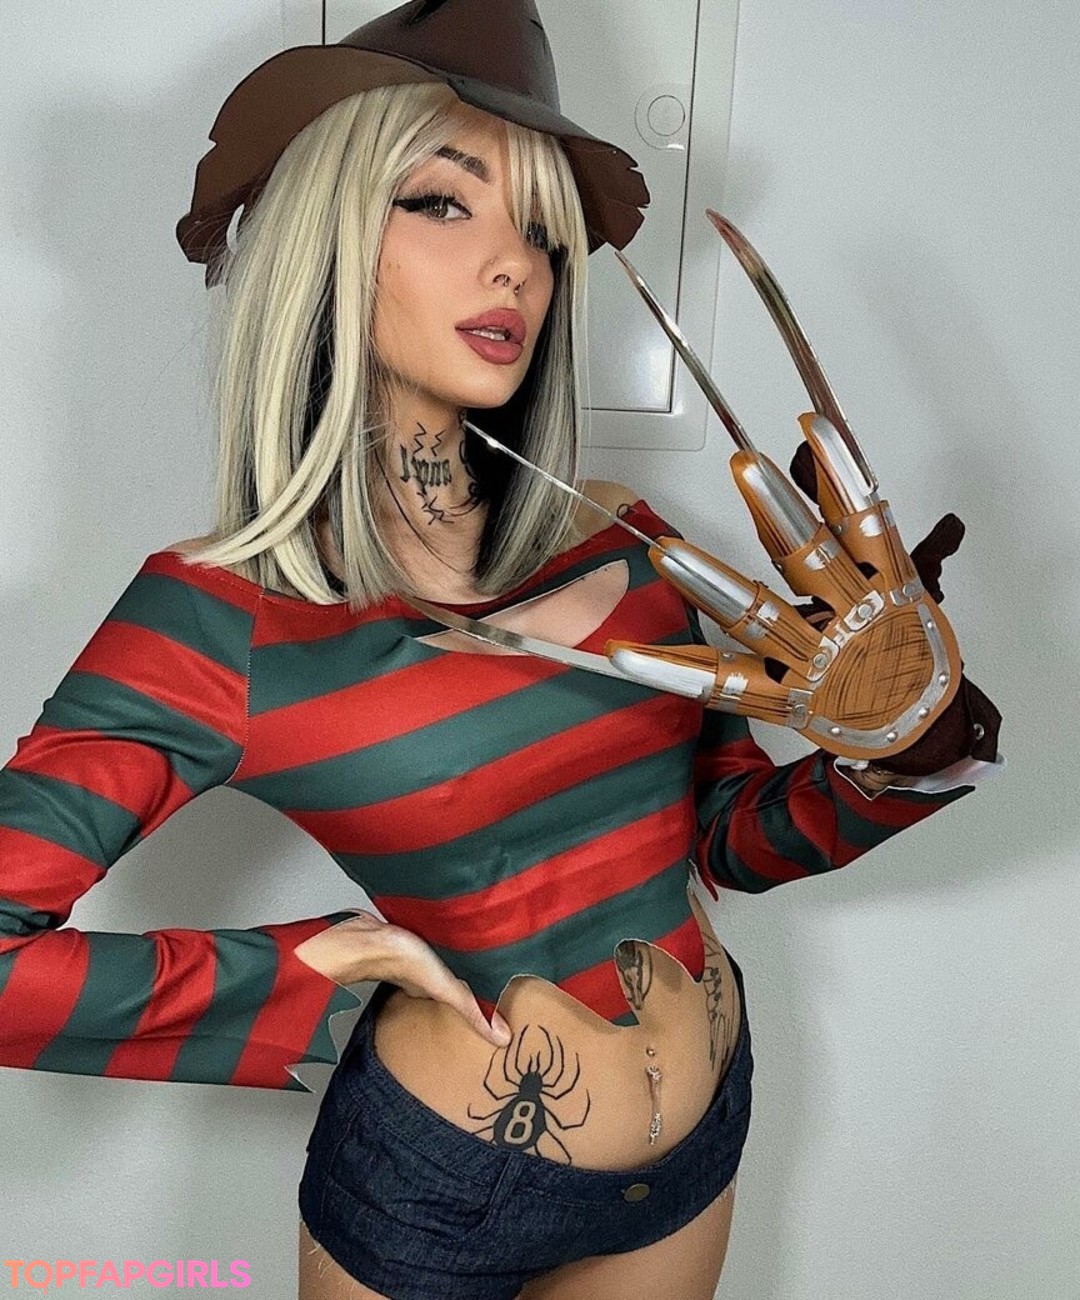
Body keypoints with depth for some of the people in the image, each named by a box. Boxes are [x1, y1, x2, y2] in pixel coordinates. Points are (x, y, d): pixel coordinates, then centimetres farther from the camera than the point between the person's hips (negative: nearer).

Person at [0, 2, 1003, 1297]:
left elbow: (733, 834, 0)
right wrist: (326, 963, -17)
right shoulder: (222, 611, -19)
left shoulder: (618, 537, -7)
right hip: (443, 1182, -3)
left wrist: (898, 762, -18)